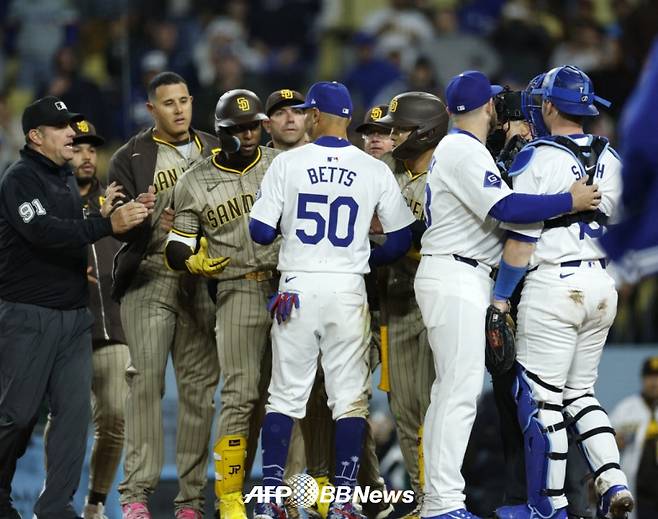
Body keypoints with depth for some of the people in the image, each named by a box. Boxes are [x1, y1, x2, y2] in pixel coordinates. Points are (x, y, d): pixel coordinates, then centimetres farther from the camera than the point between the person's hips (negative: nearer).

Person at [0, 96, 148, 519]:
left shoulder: (67, 180, 16)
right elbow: (43, 231, -25)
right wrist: (108, 225, -32)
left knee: (75, 409, -1)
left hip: (74, 315, 7)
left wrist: (85, 264, 10)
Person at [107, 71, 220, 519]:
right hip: (149, 276, -3)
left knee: (199, 386, 0)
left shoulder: (216, 152, 15)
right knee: (146, 378, -12)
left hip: (203, 278, 3)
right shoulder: (131, 158, 6)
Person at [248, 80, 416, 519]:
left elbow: (261, 232, -3)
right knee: (350, 397, 6)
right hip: (348, 290, 0)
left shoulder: (288, 163, -3)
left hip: (297, 287, 0)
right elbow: (401, 240, 2)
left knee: (286, 395, 6)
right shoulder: (375, 171, 0)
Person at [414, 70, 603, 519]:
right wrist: (570, 202, -17)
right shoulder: (464, 151, -13)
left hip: (461, 280, 11)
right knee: (462, 389, -13)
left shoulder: (456, 149, 20)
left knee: (451, 389, 11)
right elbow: (507, 208, -22)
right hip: (455, 278, -11)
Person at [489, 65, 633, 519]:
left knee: (541, 399, 1)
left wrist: (500, 297, -4)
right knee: (580, 393, 17)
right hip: (602, 285, 7)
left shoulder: (537, 159, -11)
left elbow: (522, 238, -12)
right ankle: (613, 482, 2)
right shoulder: (611, 159, 8)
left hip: (553, 285, -7)